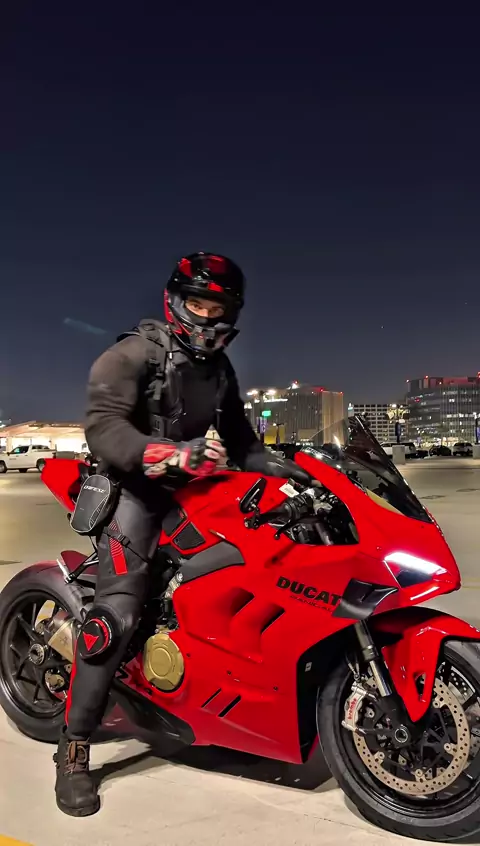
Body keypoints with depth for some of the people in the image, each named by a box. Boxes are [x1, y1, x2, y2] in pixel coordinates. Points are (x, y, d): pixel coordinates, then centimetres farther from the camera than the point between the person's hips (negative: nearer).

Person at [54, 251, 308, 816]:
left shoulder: (218, 369, 16)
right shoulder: (135, 352, -9)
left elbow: (238, 436, 18)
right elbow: (103, 426, -22)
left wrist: (274, 464, 0)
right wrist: (169, 454, -37)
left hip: (190, 489, 8)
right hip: (135, 486, -7)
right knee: (119, 610, -19)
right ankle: (73, 749, -9)